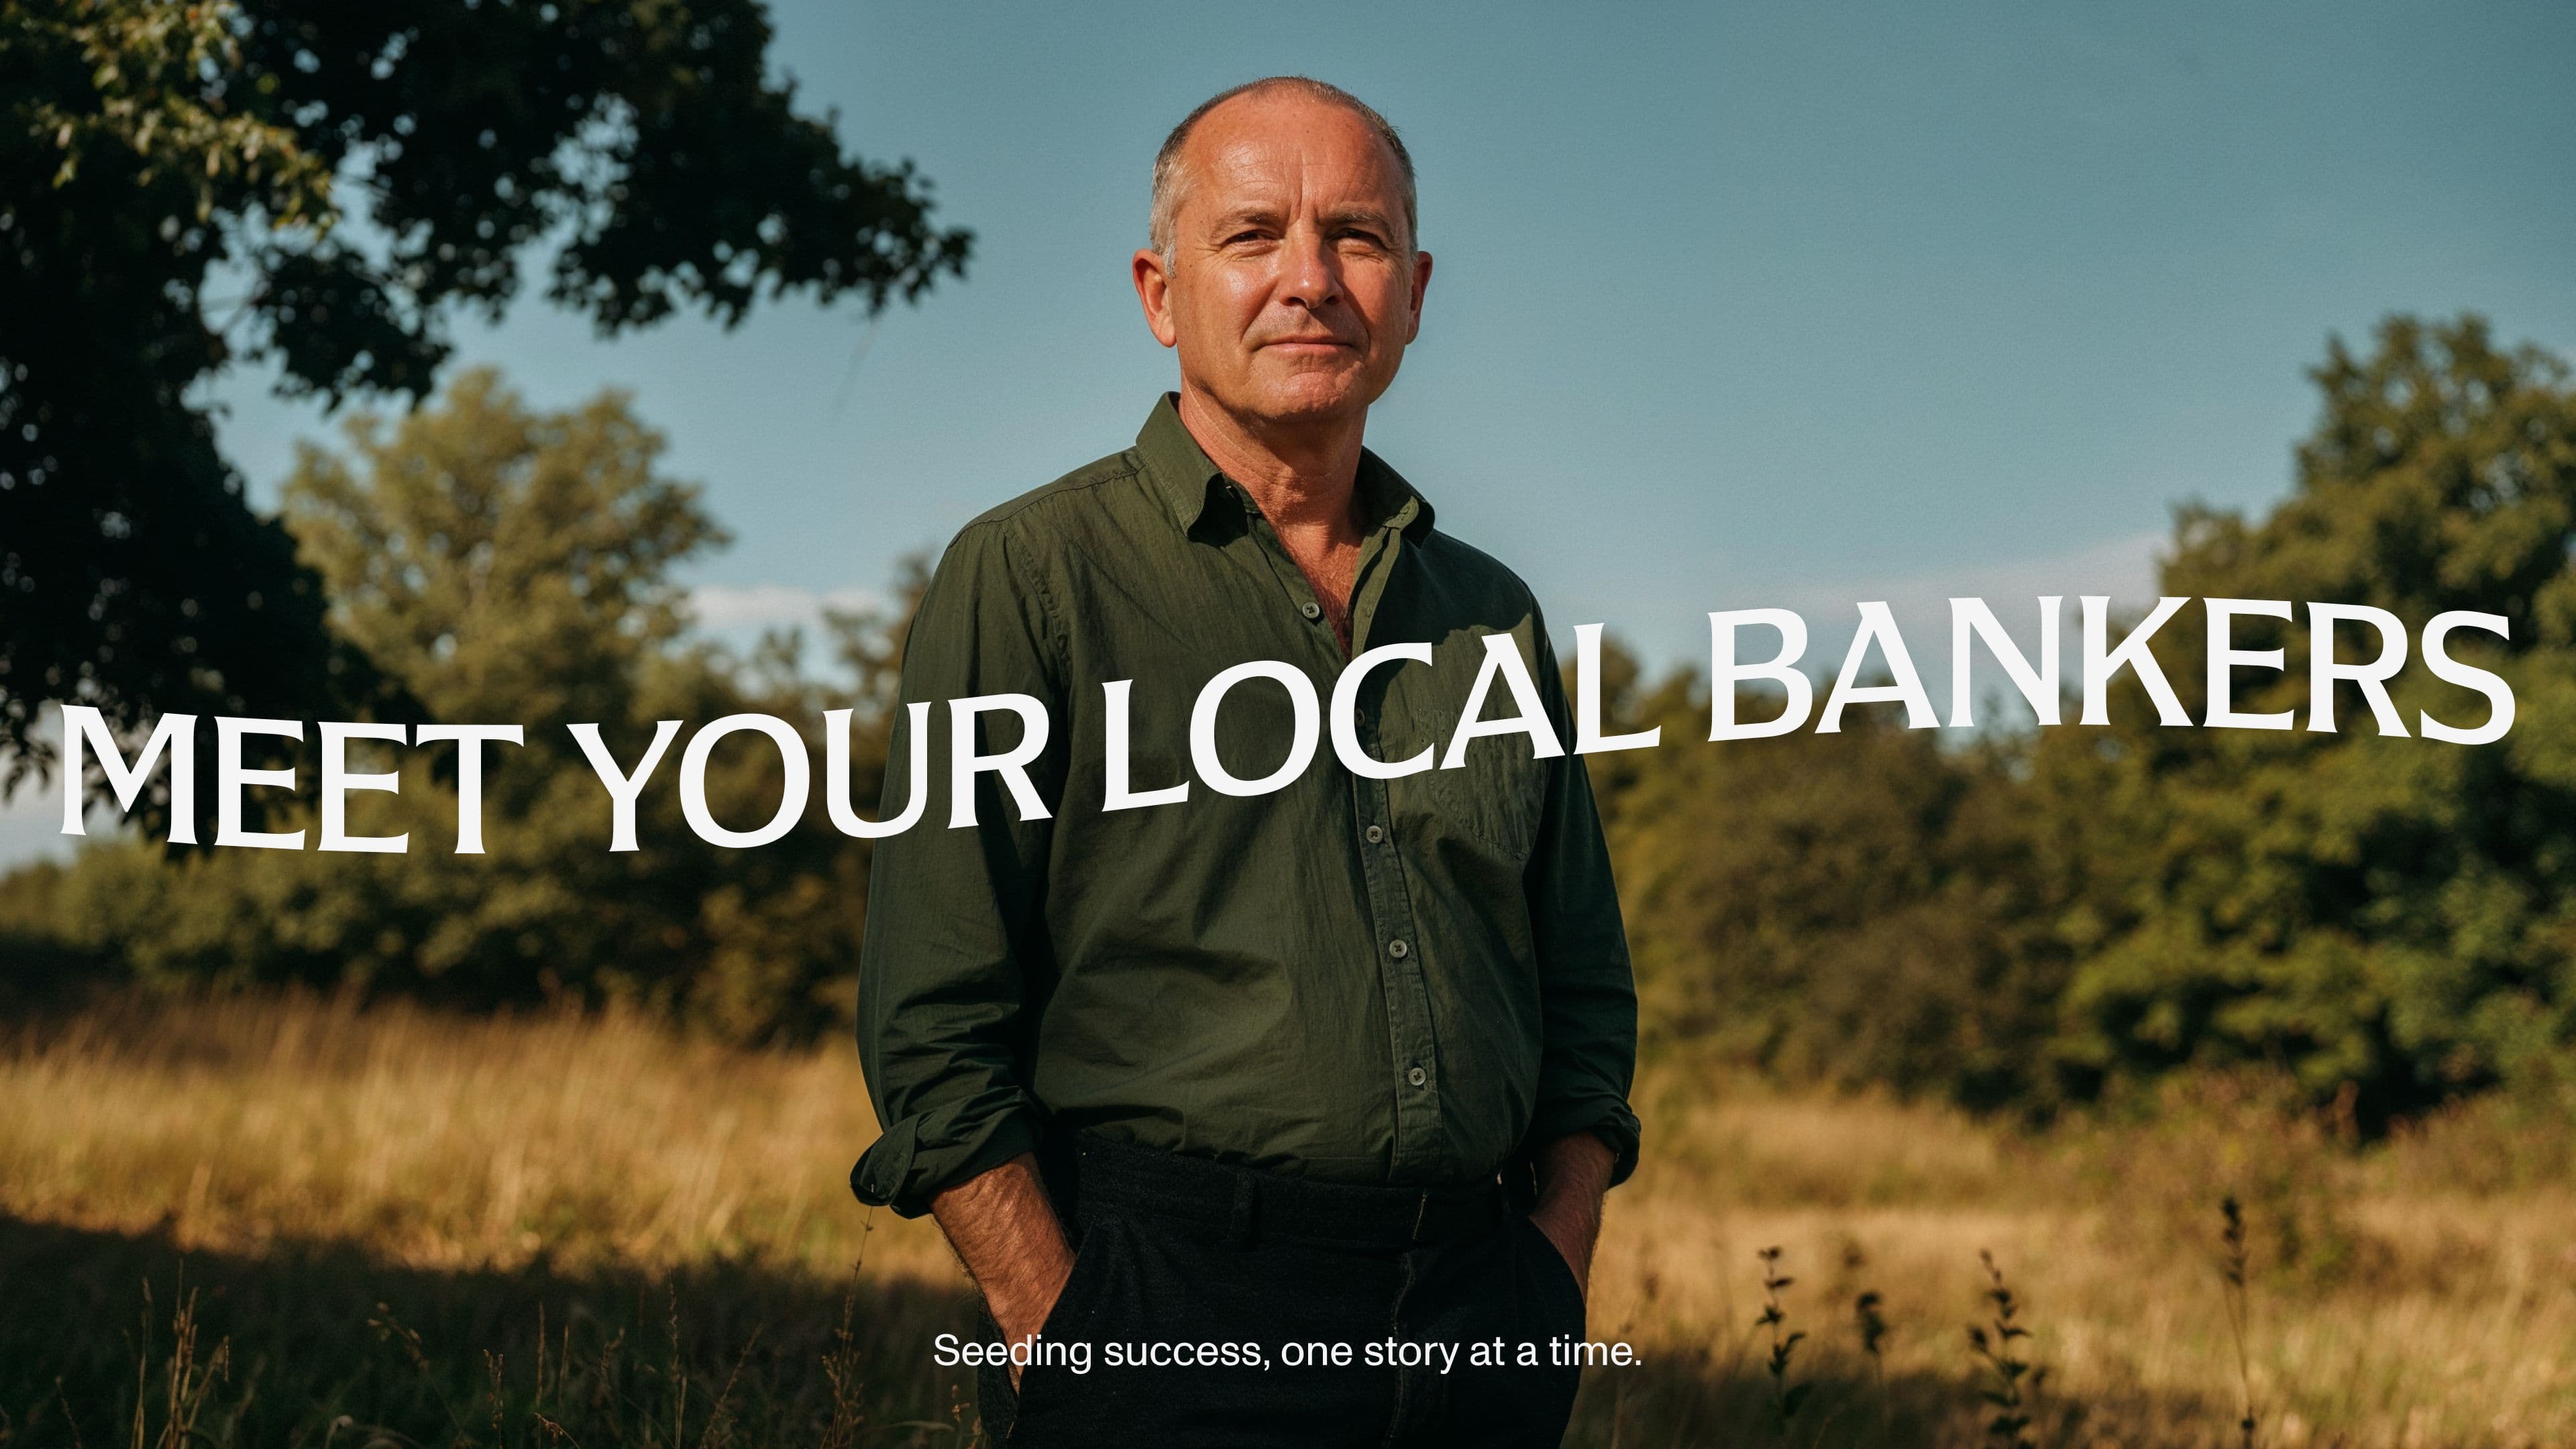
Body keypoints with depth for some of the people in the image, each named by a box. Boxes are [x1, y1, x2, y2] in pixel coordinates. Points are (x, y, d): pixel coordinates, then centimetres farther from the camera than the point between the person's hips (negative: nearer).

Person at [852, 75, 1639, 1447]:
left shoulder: (1491, 614, 14)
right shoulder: (1030, 577, -2)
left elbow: (1586, 995, 19)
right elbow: (935, 1030, -7)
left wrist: (1548, 1281, 6)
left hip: (1476, 1334, 5)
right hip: (1164, 1312, -4)